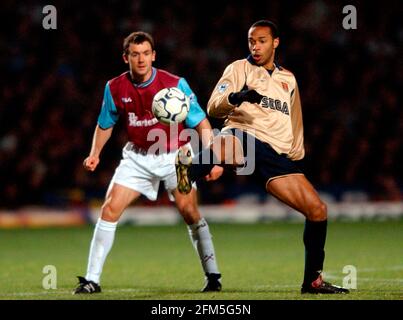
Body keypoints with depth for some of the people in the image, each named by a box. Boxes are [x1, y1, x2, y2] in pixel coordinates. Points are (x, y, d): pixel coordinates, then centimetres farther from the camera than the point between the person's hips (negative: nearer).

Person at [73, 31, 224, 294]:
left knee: (189, 210, -14)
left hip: (175, 155, -2)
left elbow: (202, 123, -14)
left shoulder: (175, 84, -17)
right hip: (138, 157, 2)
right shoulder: (115, 88, -7)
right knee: (110, 209, -10)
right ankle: (92, 279, -4)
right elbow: (106, 124, 12)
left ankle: (213, 275, 1)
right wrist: (95, 153, 0)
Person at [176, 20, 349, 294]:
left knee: (317, 209, -4)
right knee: (229, 143, -43)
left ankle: (313, 280, 6)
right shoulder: (239, 68, 11)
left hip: (277, 154, 4)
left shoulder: (288, 79, 25)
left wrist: (297, 156, 24)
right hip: (243, 136, -4)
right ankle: (189, 170, -66)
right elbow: (213, 107, -1)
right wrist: (236, 97, -22)